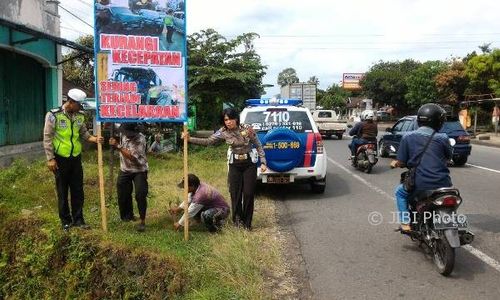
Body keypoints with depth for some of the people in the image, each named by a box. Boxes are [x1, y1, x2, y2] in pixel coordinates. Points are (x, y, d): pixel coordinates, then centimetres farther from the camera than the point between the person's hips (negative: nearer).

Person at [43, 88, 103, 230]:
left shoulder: (80, 116, 1)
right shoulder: (53, 115, -13)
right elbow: (47, 138, -11)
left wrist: (94, 139, -9)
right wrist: (50, 159, -13)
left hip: (76, 157, 4)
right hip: (61, 159, -4)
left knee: (78, 190, 10)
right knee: (62, 191, 9)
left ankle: (78, 219, 22)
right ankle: (66, 220, 22)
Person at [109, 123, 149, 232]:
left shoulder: (140, 139, -23)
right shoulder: (122, 134, -5)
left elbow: (133, 157, -29)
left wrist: (118, 146, -30)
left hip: (139, 171, -5)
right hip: (124, 170, 6)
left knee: (140, 195, -14)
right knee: (123, 195, 11)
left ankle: (142, 221, -1)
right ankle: (128, 216, 33)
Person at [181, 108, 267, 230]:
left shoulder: (247, 129, -13)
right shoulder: (223, 132, -6)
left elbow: (258, 145, -5)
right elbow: (208, 141, -8)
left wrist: (263, 162, -8)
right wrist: (190, 139, -17)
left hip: (250, 164, -2)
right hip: (234, 165, 2)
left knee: (248, 193, -1)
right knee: (235, 193, 2)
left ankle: (247, 222, 14)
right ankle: (237, 218, 22)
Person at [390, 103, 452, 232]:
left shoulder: (407, 137, -3)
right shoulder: (443, 138, -1)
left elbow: (401, 163, -3)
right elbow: (448, 158, 14)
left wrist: (395, 163, 19)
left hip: (419, 185, -1)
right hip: (442, 184, 2)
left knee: (400, 192, 28)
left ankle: (405, 223, 13)